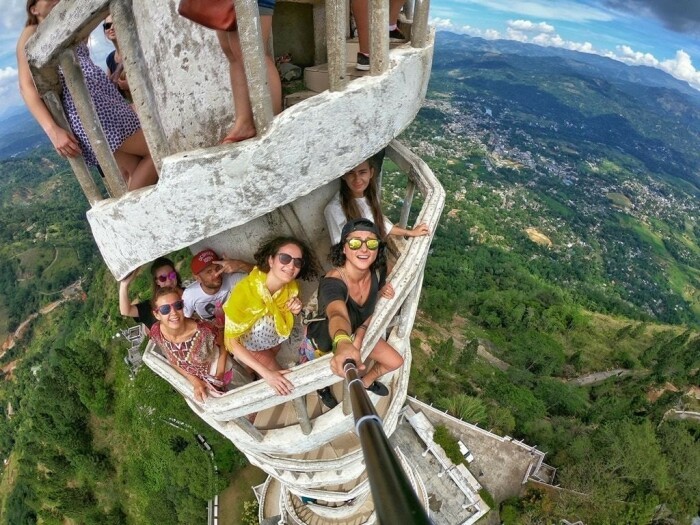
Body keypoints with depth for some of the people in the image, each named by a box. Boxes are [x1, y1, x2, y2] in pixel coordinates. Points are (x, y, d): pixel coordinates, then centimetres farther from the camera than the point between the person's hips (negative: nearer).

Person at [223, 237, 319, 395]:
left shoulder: (291, 286, -20)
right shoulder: (244, 291, -37)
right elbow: (231, 341, -30)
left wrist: (295, 309, -23)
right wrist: (266, 373, -36)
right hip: (247, 345, -7)